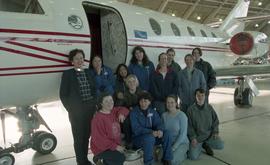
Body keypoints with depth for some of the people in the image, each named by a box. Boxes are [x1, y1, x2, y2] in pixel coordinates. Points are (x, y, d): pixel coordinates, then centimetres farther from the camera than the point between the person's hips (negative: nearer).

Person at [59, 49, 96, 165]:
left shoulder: (88, 72, 10)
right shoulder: (67, 74, -4)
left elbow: (94, 89, 15)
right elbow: (63, 95, -4)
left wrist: (95, 104, 5)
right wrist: (70, 109, -8)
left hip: (90, 109, 4)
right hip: (76, 111, -4)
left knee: (87, 135, 14)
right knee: (78, 137, 6)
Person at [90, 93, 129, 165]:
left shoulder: (114, 111, 1)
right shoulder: (98, 119, -23)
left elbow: (123, 109, 18)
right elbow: (99, 139, -24)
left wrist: (121, 113, -7)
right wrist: (115, 146, -24)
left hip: (115, 145, 8)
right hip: (101, 148, -8)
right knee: (121, 158, -23)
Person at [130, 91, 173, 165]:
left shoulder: (152, 111, 6)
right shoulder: (134, 113, -10)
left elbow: (158, 123, -1)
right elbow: (136, 129, -19)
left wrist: (160, 130, -26)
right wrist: (151, 132, -33)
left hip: (151, 135, 5)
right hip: (138, 138, -5)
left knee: (166, 134, -17)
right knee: (149, 137, -36)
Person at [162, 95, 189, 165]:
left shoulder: (182, 115, -15)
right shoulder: (164, 115, -1)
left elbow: (183, 134, -17)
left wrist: (173, 148, -20)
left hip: (181, 143, -4)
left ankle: (183, 154, 7)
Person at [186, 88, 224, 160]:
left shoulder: (209, 108, 2)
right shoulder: (191, 110, -7)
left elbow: (215, 121, 10)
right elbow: (189, 126, -4)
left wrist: (215, 132, -3)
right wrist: (193, 137, -13)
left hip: (209, 135, 3)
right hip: (197, 137, -3)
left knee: (221, 145, -20)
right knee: (193, 156, -18)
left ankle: (206, 145, 11)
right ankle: (200, 146, 16)